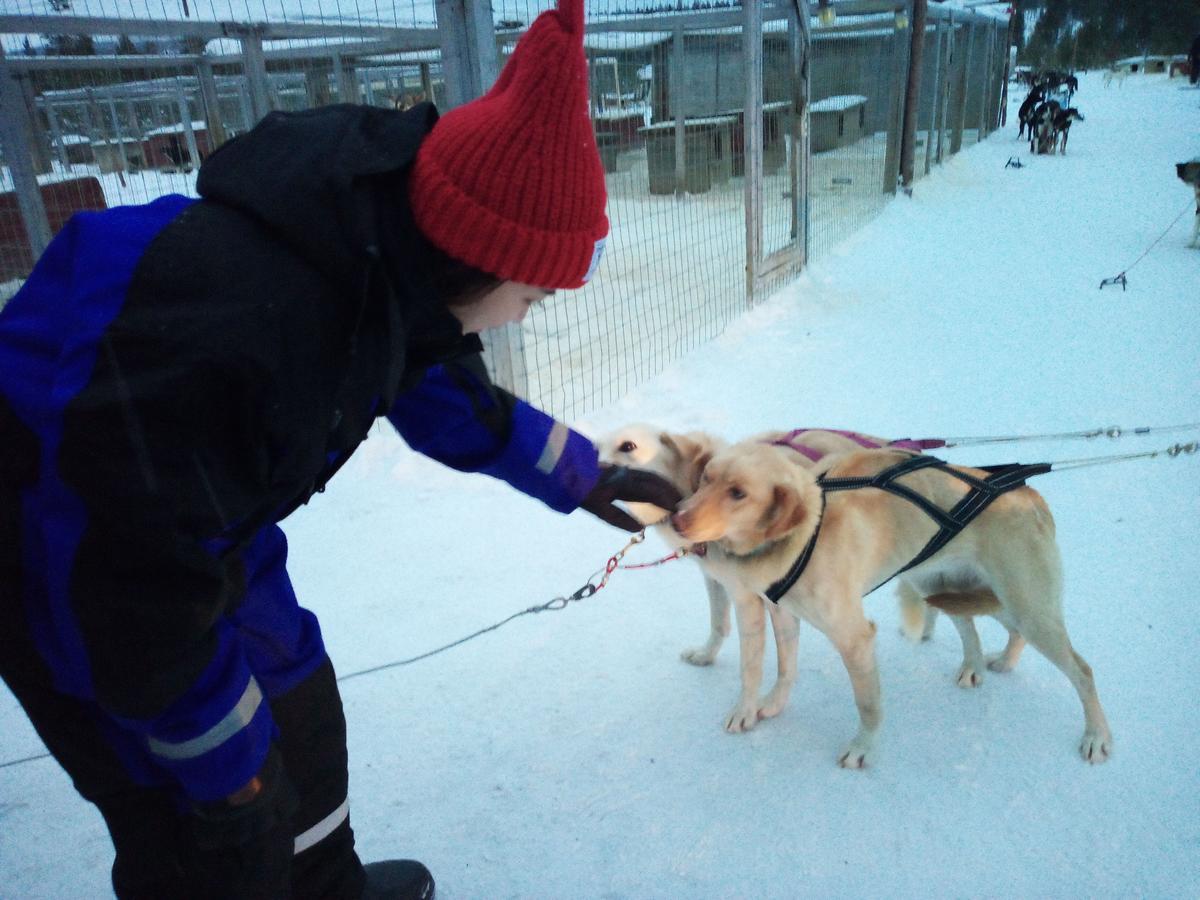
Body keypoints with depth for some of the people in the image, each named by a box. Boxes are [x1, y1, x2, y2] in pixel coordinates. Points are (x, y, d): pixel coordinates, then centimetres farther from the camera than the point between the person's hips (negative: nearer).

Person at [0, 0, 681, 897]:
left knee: (297, 714, 20)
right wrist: (224, 763, -15)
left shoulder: (382, 254, -12)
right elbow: (141, 590, -29)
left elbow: (450, 397, 7)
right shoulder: (235, 323, -40)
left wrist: (581, 475, 11)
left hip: (203, 529, 8)